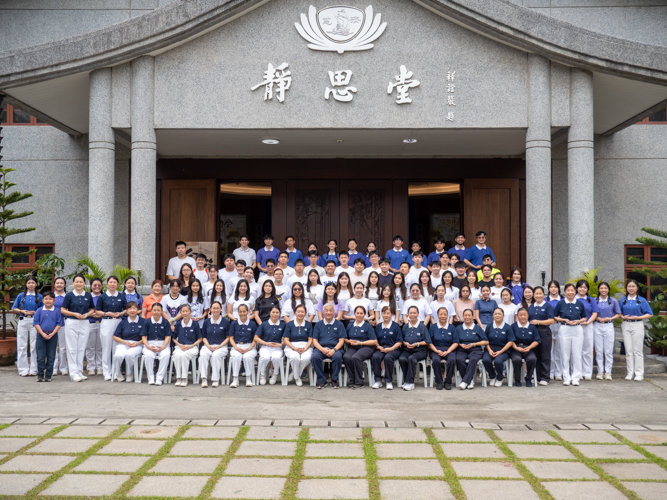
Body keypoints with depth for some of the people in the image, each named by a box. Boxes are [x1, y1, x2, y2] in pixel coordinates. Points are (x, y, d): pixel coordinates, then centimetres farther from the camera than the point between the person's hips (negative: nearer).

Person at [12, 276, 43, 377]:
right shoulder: (21, 295, 8)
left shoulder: (39, 296, 6)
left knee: (34, 346, -2)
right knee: (22, 346, 1)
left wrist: (35, 312, -10)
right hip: (23, 322, 1)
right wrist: (22, 311, -7)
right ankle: (23, 369, 7)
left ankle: (33, 369, 5)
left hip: (35, 322, -1)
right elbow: (14, 309, 9)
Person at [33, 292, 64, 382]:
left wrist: (52, 333, -12)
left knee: (51, 357, 3)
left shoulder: (57, 311, 1)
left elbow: (59, 324, -1)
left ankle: (48, 375, 11)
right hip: (41, 335, 0)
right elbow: (36, 323, 0)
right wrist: (42, 334, -11)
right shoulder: (39, 311, 3)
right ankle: (40, 375, 9)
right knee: (40, 357, 1)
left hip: (52, 336, 0)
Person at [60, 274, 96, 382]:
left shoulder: (88, 296, 7)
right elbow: (63, 310, -1)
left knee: (81, 348, 6)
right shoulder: (69, 295, 0)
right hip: (72, 323, -3)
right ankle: (73, 373, 1)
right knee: (72, 349, -2)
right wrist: (75, 314, -14)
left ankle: (80, 371, 14)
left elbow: (92, 309, 15)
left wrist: (87, 314, -6)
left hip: (84, 323, 3)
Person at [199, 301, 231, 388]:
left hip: (221, 346, -2)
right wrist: (208, 345, -4)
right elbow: (204, 337, 16)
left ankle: (215, 379, -28)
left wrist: (219, 346, -8)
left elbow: (228, 337, 5)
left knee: (215, 355, -35)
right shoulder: (206, 322, 13)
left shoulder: (225, 322, 5)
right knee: (203, 355, -31)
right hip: (208, 345, 2)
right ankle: (204, 379, -31)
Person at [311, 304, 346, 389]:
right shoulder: (318, 324, 15)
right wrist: (322, 349, -12)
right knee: (315, 357, -32)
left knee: (337, 356, -36)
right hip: (320, 348, 1)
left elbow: (341, 340, 3)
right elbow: (314, 340, 8)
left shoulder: (339, 324, 11)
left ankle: (335, 380, -14)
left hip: (335, 348, -1)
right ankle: (321, 380, -15)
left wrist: (333, 350, -15)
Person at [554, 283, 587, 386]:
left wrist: (578, 321, -6)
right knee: (565, 354, 2)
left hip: (577, 329, 1)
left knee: (577, 354, 1)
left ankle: (575, 377, 9)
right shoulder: (560, 303, 2)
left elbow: (584, 318, 13)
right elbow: (555, 317, 7)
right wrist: (564, 320, -8)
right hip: (564, 330, -1)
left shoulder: (579, 303, 6)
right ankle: (566, 377, 10)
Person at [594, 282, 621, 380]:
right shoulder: (594, 301, 6)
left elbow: (618, 314, 9)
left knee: (609, 351, -1)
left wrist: (610, 318, -8)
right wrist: (598, 318, -11)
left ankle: (608, 372, 5)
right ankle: (600, 371, 8)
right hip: (597, 327, 0)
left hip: (609, 327, 0)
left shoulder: (613, 301, 6)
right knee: (599, 350, 1)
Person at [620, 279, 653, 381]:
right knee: (628, 350, 4)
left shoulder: (642, 300, 2)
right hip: (626, 325, 3)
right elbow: (618, 313, 15)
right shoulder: (623, 300, 10)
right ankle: (630, 372, 9)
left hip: (637, 325, -3)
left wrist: (638, 317, -12)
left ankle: (639, 373, 2)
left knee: (638, 350, -2)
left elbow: (649, 314, 0)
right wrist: (623, 317, -6)